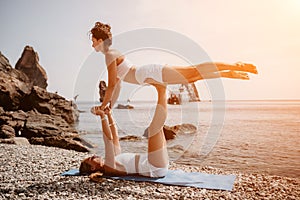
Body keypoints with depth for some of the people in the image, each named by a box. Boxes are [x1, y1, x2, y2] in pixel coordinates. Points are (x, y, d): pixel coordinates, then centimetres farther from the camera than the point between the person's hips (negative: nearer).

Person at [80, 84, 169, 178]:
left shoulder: (113, 161, 20)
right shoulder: (108, 168, -7)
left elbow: (114, 137, 22)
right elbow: (108, 138, -19)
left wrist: (109, 114, 17)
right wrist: (102, 116, -17)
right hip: (155, 169, -8)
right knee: (154, 128, -21)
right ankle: (162, 91, -9)